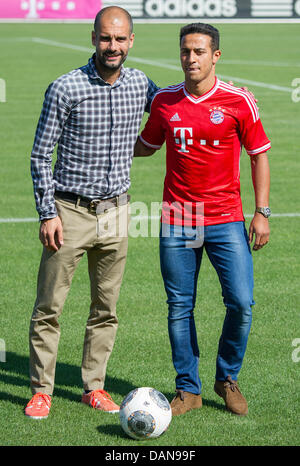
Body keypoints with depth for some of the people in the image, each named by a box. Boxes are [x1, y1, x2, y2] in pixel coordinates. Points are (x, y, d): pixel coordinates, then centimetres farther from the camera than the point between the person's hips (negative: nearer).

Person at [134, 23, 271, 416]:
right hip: (177, 221, 2)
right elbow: (145, 146, 21)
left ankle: (227, 379, 14)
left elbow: (259, 156, 3)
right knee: (179, 308, 4)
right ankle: (188, 388, 17)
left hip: (226, 220, -2)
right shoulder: (164, 101, 5)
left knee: (241, 303, -9)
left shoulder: (238, 102, -3)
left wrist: (262, 213, -2)